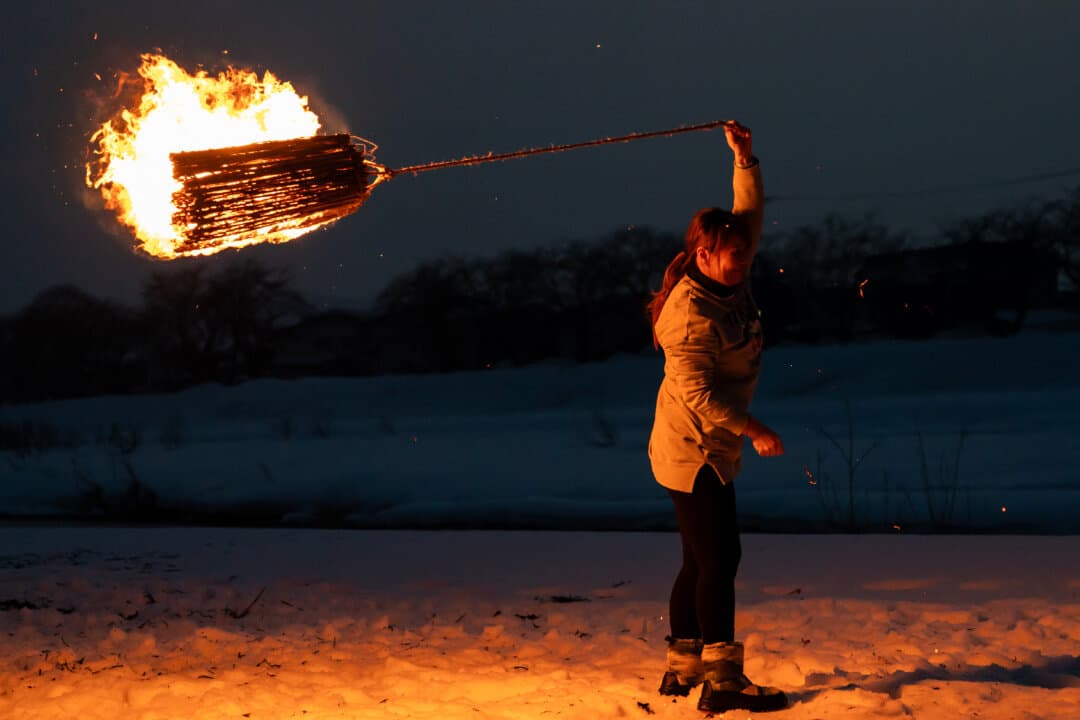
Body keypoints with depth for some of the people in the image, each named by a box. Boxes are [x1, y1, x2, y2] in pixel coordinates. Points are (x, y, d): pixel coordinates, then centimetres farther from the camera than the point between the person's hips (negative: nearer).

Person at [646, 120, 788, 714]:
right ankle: (723, 681, -13)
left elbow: (750, 213, 14)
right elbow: (696, 391, -26)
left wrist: (744, 158, 4)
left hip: (712, 449, 10)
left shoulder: (731, 284, 4)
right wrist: (754, 430, -22)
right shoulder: (692, 313, -22)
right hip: (692, 451, -10)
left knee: (703, 561, 14)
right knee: (718, 559, -12)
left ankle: (683, 667, 22)